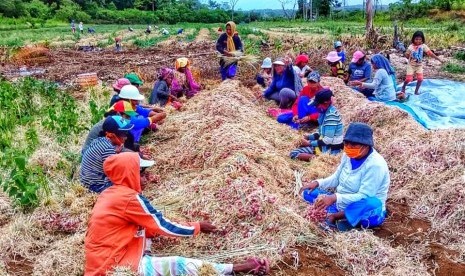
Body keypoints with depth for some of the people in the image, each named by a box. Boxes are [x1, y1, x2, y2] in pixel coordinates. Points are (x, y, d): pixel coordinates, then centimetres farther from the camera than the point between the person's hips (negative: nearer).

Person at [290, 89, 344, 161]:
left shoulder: (331, 115, -23)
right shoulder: (325, 112, 6)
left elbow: (327, 140, -25)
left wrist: (309, 143, -16)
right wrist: (309, 137, 4)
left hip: (330, 150, -10)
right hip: (324, 146, 10)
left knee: (294, 154, -14)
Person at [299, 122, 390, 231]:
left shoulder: (375, 164, -23)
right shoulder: (349, 155, -1)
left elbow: (364, 196, -27)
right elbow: (336, 178, 12)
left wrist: (335, 198, -38)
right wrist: (317, 183, -5)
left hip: (361, 211, -7)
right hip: (341, 204, 7)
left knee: (373, 204, -41)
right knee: (308, 192, -1)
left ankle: (336, 216, -23)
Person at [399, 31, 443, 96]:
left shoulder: (423, 46, -10)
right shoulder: (411, 47, -12)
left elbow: (430, 53, -15)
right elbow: (407, 55, -1)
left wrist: (438, 59, -20)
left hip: (419, 65, 2)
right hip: (411, 65, -2)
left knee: (420, 78, -8)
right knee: (409, 78, -8)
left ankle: (416, 90, 14)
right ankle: (403, 88, 19)